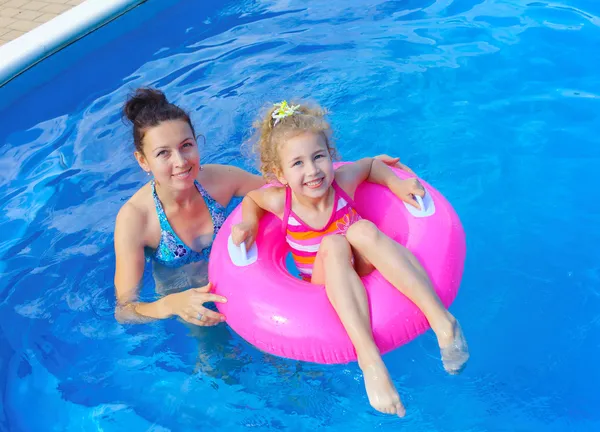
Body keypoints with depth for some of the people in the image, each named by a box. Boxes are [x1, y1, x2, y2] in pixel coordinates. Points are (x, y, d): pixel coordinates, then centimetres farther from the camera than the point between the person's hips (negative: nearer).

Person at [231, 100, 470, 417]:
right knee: (333, 244, -35)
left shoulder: (343, 180, -14)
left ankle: (441, 319, -42)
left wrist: (397, 184, -5)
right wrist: (249, 224, -8)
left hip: (362, 271, 1)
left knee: (363, 229, -33)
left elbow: (370, 164, 9)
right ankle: (369, 359, -50)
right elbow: (251, 198, 10)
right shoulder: (279, 201, -15)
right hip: (327, 284, 0)